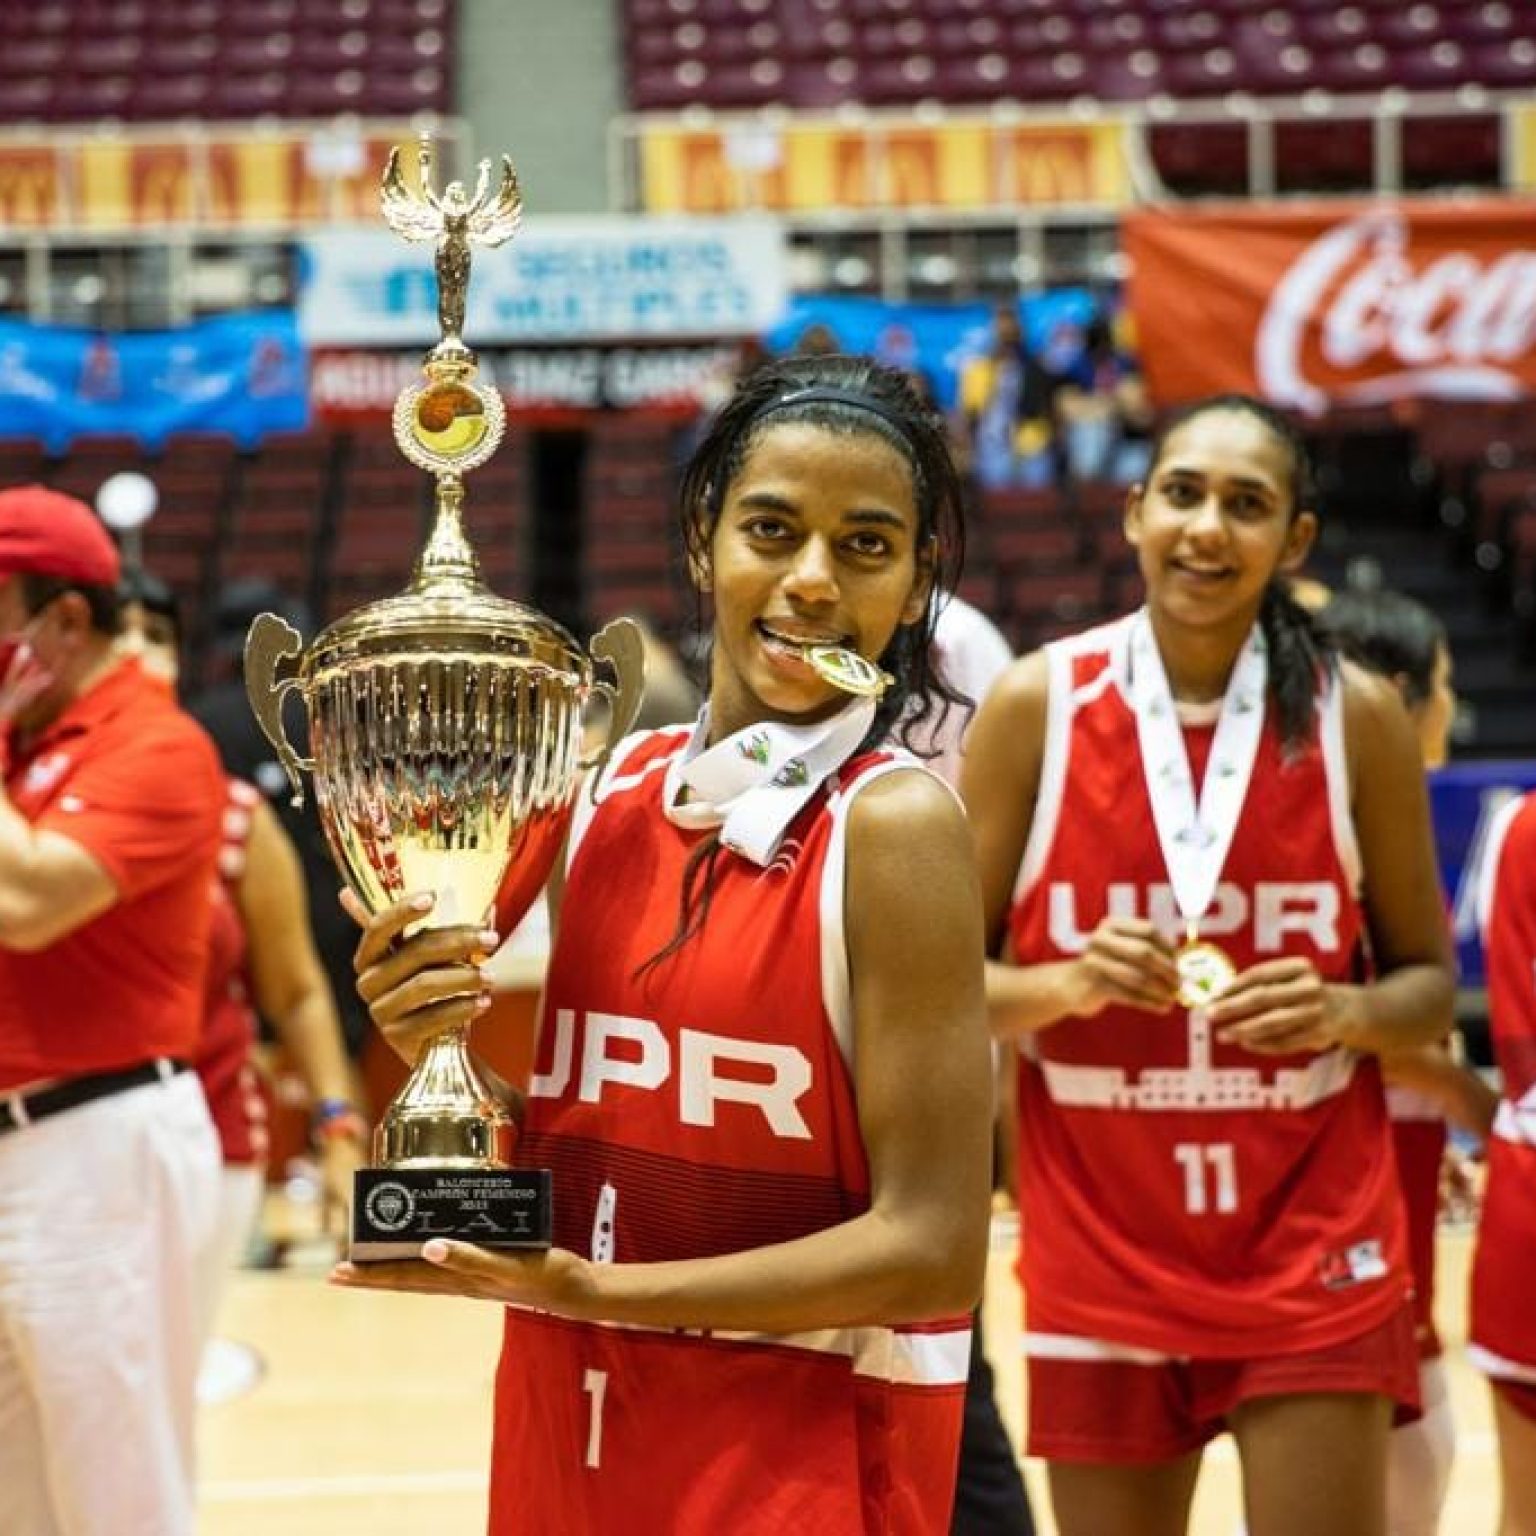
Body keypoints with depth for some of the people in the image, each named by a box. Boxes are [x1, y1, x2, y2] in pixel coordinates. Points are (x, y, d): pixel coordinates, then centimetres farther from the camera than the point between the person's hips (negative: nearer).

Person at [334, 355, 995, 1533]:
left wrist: (593, 1288, -20)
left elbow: (932, 1249, -17)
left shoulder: (895, 823, -14)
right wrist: (435, 1043, -10)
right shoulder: (605, 787, 2)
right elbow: (548, 1159, 10)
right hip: (564, 1426, 6)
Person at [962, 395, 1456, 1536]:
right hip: (1102, 1248, 0)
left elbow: (1429, 983, 6)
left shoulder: (1358, 717, -2)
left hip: (1315, 1250, 0)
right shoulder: (1038, 705, -3)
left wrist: (1343, 1014, -16)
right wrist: (1065, 984, -19)